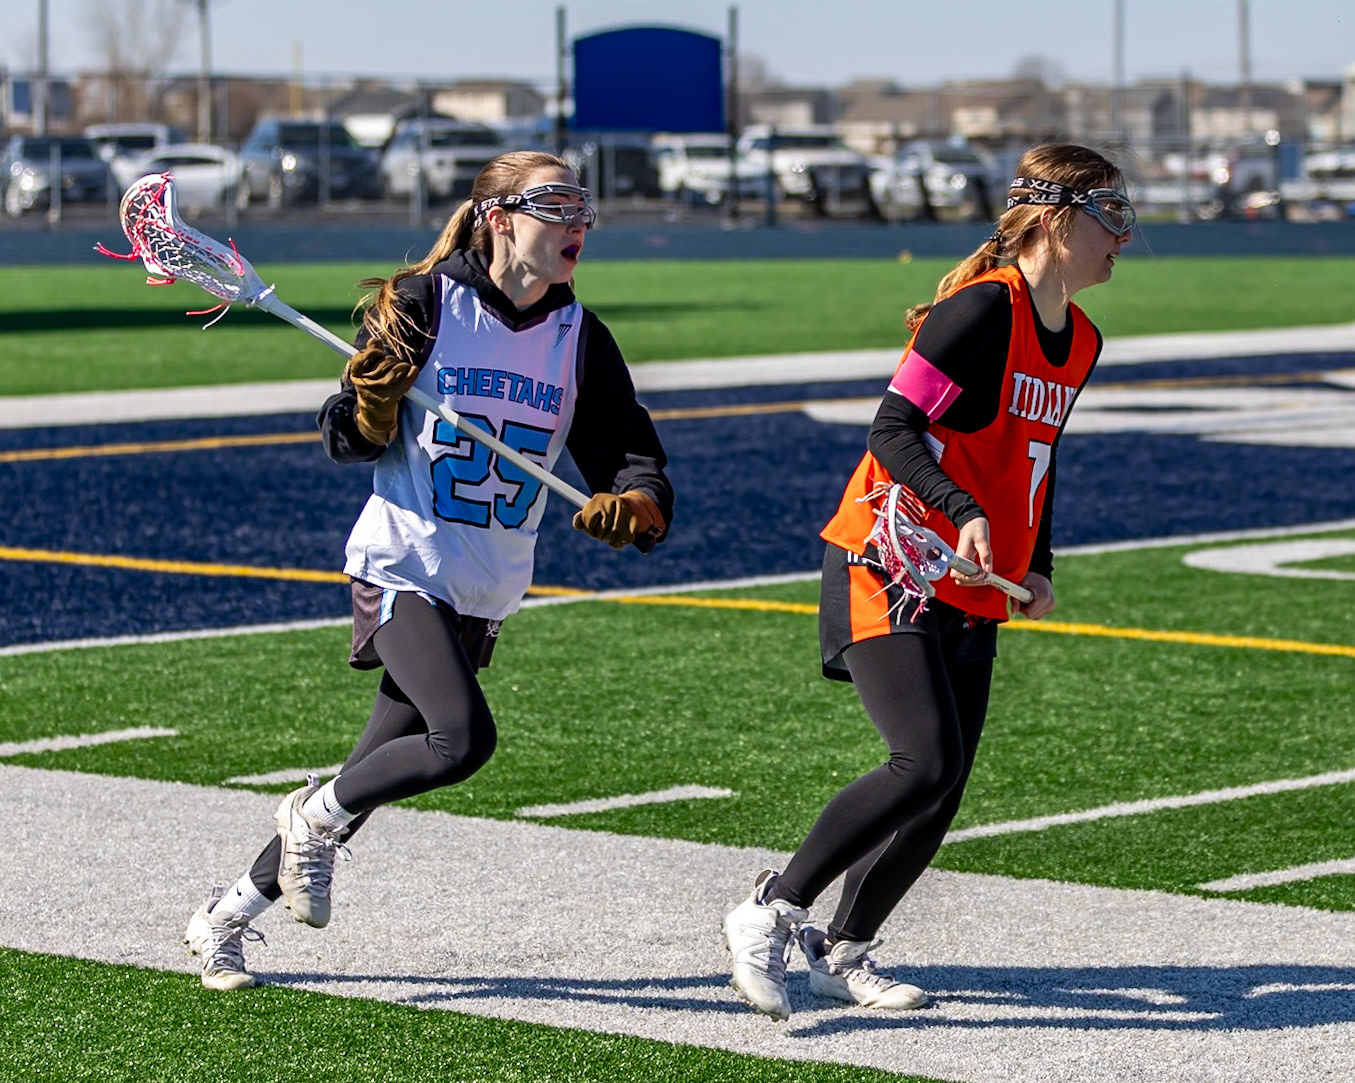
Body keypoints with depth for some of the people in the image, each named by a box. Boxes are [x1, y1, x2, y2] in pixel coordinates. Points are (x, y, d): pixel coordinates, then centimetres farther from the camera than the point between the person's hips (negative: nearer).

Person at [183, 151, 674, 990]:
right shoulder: (426, 304, -9)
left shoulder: (581, 338, 2)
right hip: (403, 567, -5)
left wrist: (635, 504, -24)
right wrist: (366, 408, -25)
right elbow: (352, 440, -3)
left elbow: (634, 456, -2)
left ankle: (228, 915, 25)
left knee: (377, 776, 7)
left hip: (487, 595, 5)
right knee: (463, 738, -25)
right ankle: (317, 815, 3)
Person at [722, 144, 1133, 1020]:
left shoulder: (1080, 343, 11)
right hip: (889, 570, -8)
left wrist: (1039, 569, 15)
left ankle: (843, 950, 18)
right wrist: (963, 513, -32)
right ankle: (770, 914, -8)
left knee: (945, 787, 3)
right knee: (926, 762, -21)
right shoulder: (983, 311, -16)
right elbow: (893, 432, -19)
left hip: (975, 596, 8)